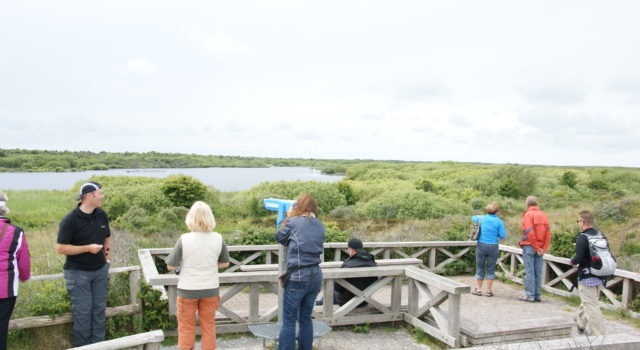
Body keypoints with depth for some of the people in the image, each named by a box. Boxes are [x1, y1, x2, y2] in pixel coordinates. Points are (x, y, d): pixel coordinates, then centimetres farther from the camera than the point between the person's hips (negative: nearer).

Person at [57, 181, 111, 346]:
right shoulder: (70, 220, -15)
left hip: (100, 270, 5)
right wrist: (88, 248, -22)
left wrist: (106, 256, 8)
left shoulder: (101, 215, 2)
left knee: (99, 308, 12)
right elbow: (61, 248, -16)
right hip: (79, 272, -5)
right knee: (82, 311, 2)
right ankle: (83, 346, 16)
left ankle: (98, 343, 24)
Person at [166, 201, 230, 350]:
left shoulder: (184, 239, -18)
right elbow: (225, 263, 4)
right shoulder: (218, 238, -9)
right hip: (210, 289, 2)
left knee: (186, 328, 15)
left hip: (188, 290, -2)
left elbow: (171, 266, -9)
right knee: (209, 326, 17)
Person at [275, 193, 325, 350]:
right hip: (316, 276, 6)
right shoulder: (320, 226, 7)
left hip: (298, 277, -6)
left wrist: (288, 217, 16)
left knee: (289, 321, 3)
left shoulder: (293, 222, -8)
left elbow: (279, 237, 8)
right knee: (306, 318, 16)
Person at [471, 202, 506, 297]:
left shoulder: (482, 218, -1)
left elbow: (473, 218, 19)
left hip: (481, 245, 1)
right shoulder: (499, 222, -6)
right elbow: (502, 236, -6)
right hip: (493, 247, -1)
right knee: (490, 269, 7)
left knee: (480, 268, 10)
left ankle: (478, 289, 15)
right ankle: (489, 291, 10)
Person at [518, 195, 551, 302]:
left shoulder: (528, 214, -6)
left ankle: (529, 295, -2)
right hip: (540, 248, 5)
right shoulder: (544, 215, 10)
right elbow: (548, 233, 5)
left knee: (529, 271, -2)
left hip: (529, 246, -5)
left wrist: (536, 248, -8)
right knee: (538, 272, 8)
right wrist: (544, 249, 4)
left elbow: (529, 232, -14)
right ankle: (537, 295, 12)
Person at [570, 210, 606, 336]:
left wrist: (572, 261, -1)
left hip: (587, 277, -8)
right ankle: (582, 325, 37)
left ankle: (598, 335, -3)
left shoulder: (582, 238, -17)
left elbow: (579, 258, -22)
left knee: (591, 307, -3)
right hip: (600, 277, 8)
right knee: (586, 303, 22)